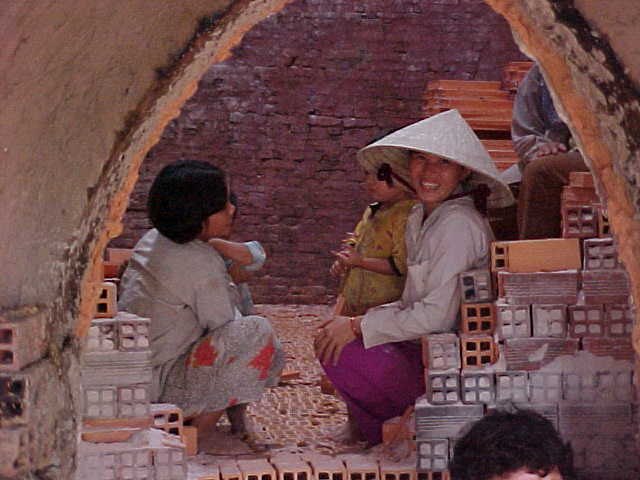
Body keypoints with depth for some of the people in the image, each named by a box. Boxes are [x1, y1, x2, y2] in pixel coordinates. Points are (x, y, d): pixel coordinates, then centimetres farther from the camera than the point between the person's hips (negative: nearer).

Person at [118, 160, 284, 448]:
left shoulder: (152, 241, 7)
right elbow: (225, 325, -12)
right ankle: (203, 424, -9)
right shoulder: (203, 265, -19)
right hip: (157, 386, -9)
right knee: (258, 332, -16)